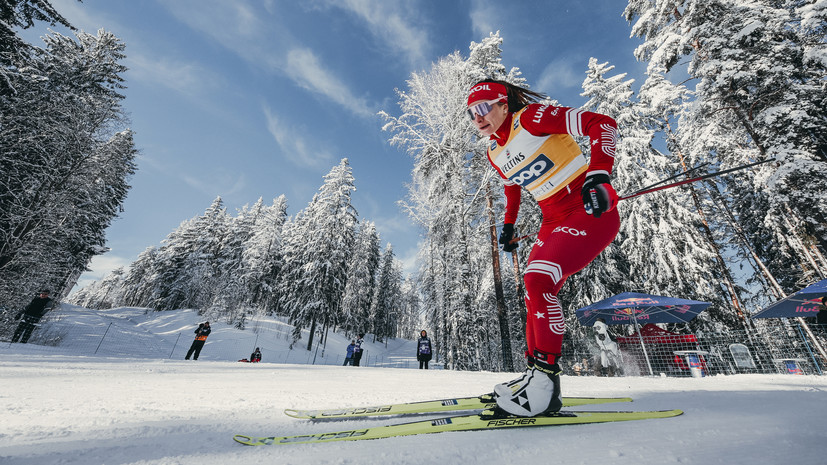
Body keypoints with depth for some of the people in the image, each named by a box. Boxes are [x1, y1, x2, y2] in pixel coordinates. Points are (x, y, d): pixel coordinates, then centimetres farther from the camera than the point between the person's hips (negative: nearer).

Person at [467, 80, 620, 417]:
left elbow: (602, 123, -14)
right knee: (535, 295, 1)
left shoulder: (531, 117, -11)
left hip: (592, 211, -8)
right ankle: (534, 373, 13)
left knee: (538, 279, -24)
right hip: (554, 222, 8)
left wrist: (598, 174, -27)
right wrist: (509, 226, 25)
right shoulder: (495, 154, 10)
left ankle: (546, 377, -11)